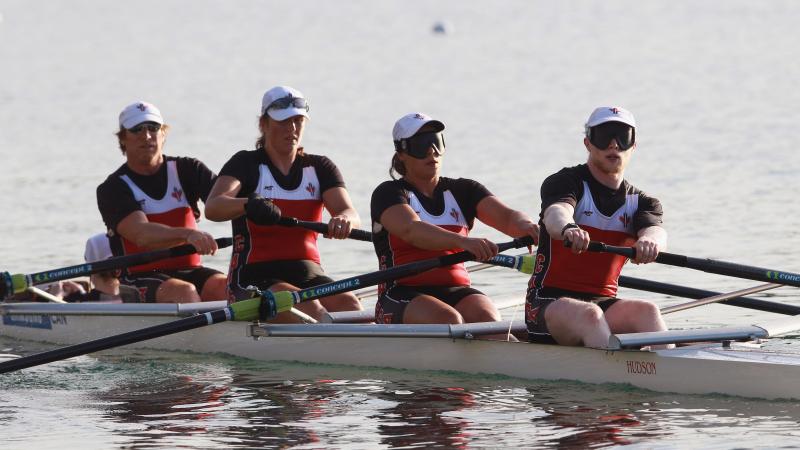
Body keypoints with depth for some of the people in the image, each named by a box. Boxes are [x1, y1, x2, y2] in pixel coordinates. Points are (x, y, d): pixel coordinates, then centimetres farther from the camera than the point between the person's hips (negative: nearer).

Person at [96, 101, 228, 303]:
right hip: (140, 279, -3)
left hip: (190, 270, 3)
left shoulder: (187, 170, 13)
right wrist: (187, 234, -37)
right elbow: (141, 235, -18)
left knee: (223, 286, -27)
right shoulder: (112, 189, 0)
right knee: (184, 292, -33)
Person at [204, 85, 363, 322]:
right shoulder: (246, 164, 4)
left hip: (307, 274, 3)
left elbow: (350, 213, -2)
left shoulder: (320, 168, 15)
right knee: (308, 308, -33)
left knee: (349, 305, -28)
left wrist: (343, 219, -30)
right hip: (254, 276, -3)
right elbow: (212, 208, -16)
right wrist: (248, 204, -39)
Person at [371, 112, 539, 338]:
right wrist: (464, 241, -35)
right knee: (448, 320, -34)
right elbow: (411, 230, -18)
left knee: (487, 318, -29)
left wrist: (524, 226, -26)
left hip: (457, 291, 4)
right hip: (404, 295, -4)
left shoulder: (463, 191, 18)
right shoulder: (389, 193, 4)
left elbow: (507, 216, 1)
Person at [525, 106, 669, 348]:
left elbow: (654, 229, -11)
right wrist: (568, 229, -50)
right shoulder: (565, 182, 2)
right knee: (589, 314, -36)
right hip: (549, 302, -3)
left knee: (646, 310, -28)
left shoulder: (640, 202, 13)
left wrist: (649, 241, -39)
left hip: (604, 303, 3)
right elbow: (555, 213, -23)